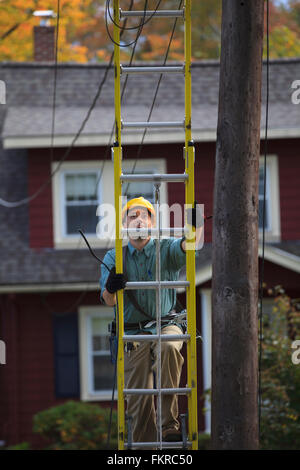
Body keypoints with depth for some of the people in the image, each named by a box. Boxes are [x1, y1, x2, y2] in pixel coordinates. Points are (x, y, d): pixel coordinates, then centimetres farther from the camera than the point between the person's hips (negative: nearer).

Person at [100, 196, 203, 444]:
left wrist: (196, 226, -39)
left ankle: (170, 423, -33)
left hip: (166, 325, -2)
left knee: (169, 347, -36)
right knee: (139, 399, -4)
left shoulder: (166, 249, 5)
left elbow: (188, 245, -17)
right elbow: (109, 300, -1)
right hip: (133, 333, 2)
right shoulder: (114, 258, 9)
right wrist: (111, 288, -25)